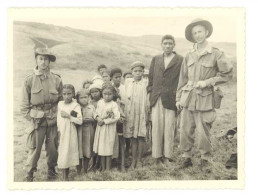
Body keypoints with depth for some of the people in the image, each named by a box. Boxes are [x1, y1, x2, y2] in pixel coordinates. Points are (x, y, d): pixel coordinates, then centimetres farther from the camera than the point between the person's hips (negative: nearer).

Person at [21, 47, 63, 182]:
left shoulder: (57, 80, 0)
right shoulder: (30, 80, -3)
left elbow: (61, 100, 8)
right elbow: (25, 104, 1)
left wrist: (58, 115, 1)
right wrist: (31, 118, -3)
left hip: (53, 119, 2)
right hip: (36, 120, -1)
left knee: (52, 146, 11)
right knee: (34, 147, 2)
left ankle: (51, 169, 33)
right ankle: (30, 173, 20)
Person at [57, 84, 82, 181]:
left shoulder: (76, 105, -8)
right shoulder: (60, 104, 6)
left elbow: (80, 121, -15)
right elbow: (58, 118, 12)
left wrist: (69, 116, -19)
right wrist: (58, 130, 6)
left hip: (70, 132, -4)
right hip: (61, 132, 4)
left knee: (68, 152, 2)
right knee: (62, 152, 5)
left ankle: (66, 177, 16)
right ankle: (64, 177, 15)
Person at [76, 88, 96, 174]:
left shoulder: (92, 107, 5)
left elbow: (95, 118, 3)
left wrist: (90, 119, -15)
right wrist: (83, 120, -18)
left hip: (89, 131, 2)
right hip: (79, 131, -2)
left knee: (88, 150, 8)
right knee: (79, 150, 1)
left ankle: (86, 170, 22)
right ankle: (78, 170, 15)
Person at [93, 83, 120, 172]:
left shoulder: (113, 104, -12)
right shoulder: (99, 102, 4)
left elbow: (117, 117, -18)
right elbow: (96, 112, 14)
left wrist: (104, 121, -18)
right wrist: (97, 117, -9)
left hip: (109, 129, -5)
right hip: (100, 128, 5)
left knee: (108, 149, 3)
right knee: (101, 149, 11)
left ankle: (108, 169, 16)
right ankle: (103, 168, 23)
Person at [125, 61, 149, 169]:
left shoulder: (145, 84, 2)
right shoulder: (128, 82, 7)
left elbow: (147, 100, 2)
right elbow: (125, 97, 13)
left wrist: (147, 115, 0)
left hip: (141, 113, -1)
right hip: (131, 113, 1)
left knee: (141, 138, 2)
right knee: (133, 138, 5)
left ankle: (139, 161, 13)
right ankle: (133, 161, 14)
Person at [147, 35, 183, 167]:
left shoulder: (180, 60, 3)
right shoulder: (155, 59, 15)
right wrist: (150, 95, 8)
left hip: (171, 100, -3)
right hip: (156, 100, 3)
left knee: (169, 128, 1)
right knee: (157, 127, 2)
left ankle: (166, 157, 12)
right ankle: (158, 157, 11)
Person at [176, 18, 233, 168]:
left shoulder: (216, 54, -3)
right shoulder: (189, 56, 9)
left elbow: (227, 74, 1)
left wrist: (208, 82, -10)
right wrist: (179, 98, 11)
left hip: (204, 99, -3)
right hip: (188, 99, 4)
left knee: (203, 133, 1)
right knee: (186, 131, 6)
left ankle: (205, 161, 21)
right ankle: (187, 158, 23)